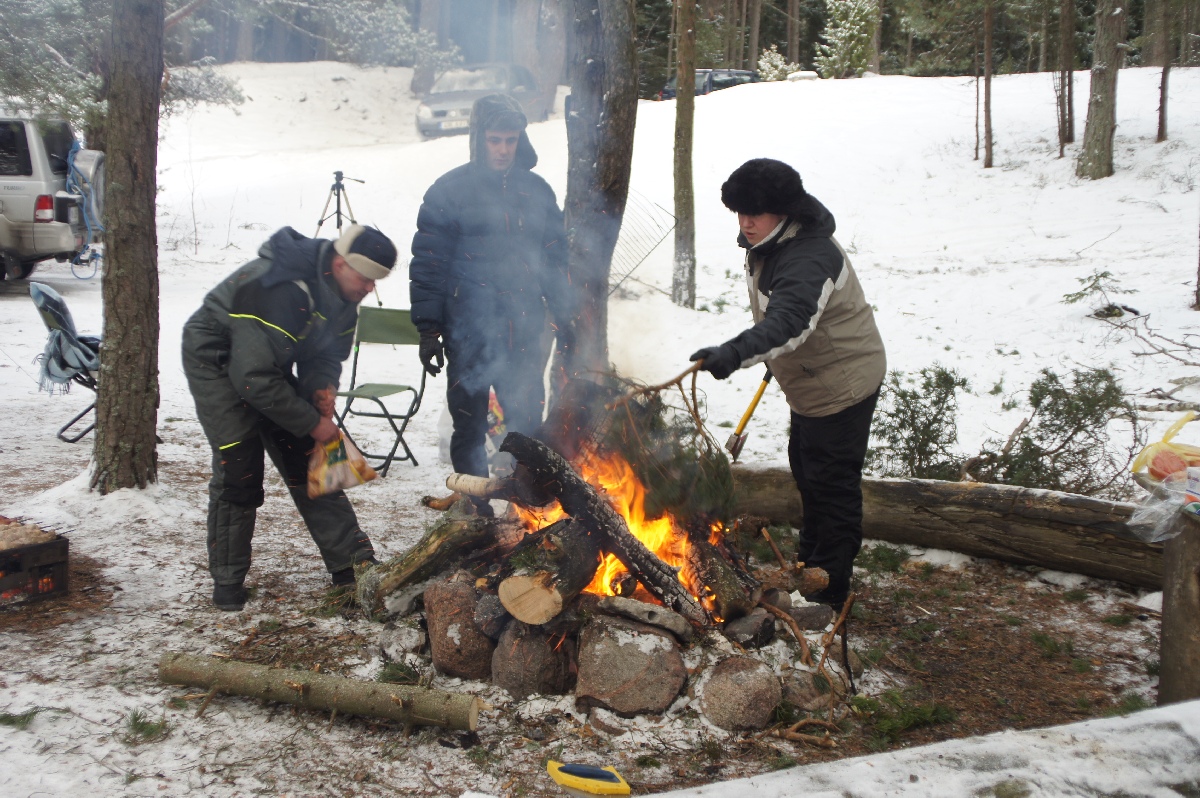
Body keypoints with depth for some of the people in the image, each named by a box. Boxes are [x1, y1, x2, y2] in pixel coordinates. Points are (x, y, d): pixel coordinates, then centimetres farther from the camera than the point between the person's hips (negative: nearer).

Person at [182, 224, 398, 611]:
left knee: (308, 460, 3)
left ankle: (352, 563, 8)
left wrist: (322, 386, -19)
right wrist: (312, 423, -28)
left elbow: (328, 351, 4)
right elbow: (254, 378, -36)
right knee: (240, 472, -13)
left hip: (268, 362, 8)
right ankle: (227, 580, 4)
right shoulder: (281, 291, -37)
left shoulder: (342, 295, -9)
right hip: (217, 362, -8)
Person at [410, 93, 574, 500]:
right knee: (470, 428, 7)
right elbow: (428, 264, -4)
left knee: (528, 426, 8)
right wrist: (429, 328, -8)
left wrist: (563, 317, 14)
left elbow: (555, 257, 16)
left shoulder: (536, 190, 9)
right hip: (469, 334, -3)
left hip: (524, 333, 3)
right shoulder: (450, 190, -3)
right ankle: (476, 512, 21)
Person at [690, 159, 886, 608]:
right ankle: (810, 557, 45)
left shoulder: (808, 258, -33)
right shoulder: (768, 243, -1)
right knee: (805, 467, 24)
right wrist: (774, 358, 24)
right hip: (813, 381, 11)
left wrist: (736, 353, -63)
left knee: (832, 482, -2)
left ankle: (828, 590, 12)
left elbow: (789, 322, -50)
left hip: (842, 384, -11)